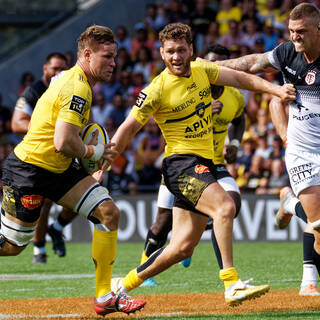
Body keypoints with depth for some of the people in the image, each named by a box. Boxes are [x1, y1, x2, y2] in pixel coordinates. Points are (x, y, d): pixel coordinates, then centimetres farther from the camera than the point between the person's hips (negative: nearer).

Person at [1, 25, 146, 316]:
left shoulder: (70, 78, 11)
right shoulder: (77, 89, -21)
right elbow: (64, 143, -29)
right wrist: (93, 152, -10)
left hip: (60, 170, 10)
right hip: (29, 170, -10)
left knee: (108, 212, -3)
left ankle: (105, 297, -3)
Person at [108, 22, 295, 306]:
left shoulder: (202, 70, 6)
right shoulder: (157, 90, -11)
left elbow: (240, 78, 9)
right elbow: (128, 129, -5)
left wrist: (276, 89, -5)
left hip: (204, 165, 7)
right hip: (181, 163, -7)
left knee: (182, 248, 6)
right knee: (225, 207, -30)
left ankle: (124, 285, 20)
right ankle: (231, 285, -31)